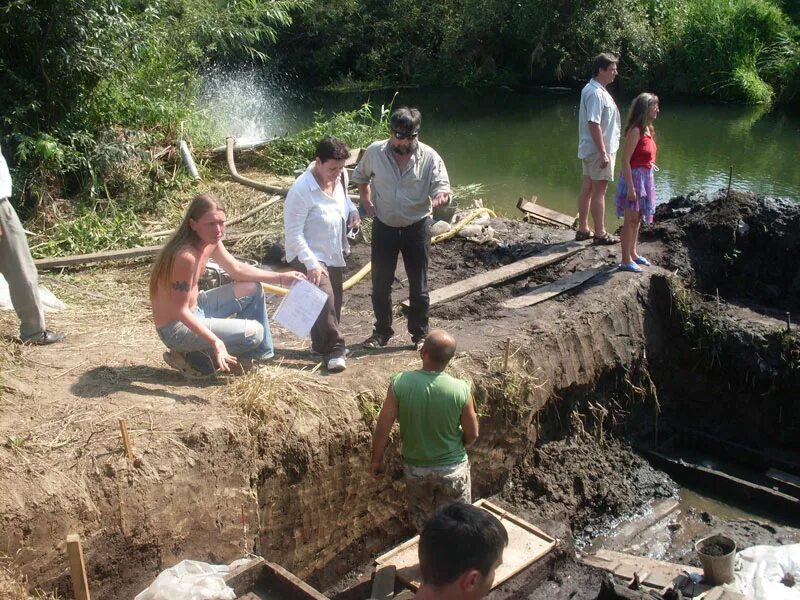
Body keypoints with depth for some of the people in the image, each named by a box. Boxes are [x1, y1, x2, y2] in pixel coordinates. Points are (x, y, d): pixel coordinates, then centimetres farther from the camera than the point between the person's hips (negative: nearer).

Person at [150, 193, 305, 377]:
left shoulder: (211, 241, -4)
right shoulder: (186, 257, -31)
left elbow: (237, 269, 11)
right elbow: (180, 311, -26)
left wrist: (280, 278, 8)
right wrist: (214, 340, -33)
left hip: (195, 308, 9)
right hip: (177, 327, -9)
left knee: (253, 290, 12)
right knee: (254, 332, -16)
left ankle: (249, 356, 20)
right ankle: (191, 358, -1)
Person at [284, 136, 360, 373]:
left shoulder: (340, 177, -7)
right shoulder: (302, 189, -27)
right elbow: (294, 233, -25)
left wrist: (352, 210, -4)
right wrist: (311, 263, -29)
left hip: (334, 254, 8)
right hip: (309, 255, -7)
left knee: (333, 301, 16)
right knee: (324, 299, -21)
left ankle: (323, 344, 35)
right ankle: (334, 349, -7)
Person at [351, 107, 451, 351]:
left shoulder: (429, 157, -12)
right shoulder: (375, 152, -6)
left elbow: (443, 188, -14)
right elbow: (360, 177, 14)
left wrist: (441, 197, -37)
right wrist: (367, 202, 4)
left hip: (416, 228, -1)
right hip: (384, 227, 2)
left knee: (418, 287, 8)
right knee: (380, 284, 10)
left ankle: (420, 334, 24)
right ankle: (382, 331, 28)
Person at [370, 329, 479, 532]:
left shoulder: (400, 383, -21)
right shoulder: (461, 389, -21)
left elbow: (382, 428, -14)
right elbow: (472, 435, -8)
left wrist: (377, 460, 3)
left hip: (415, 469, 1)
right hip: (453, 469, -1)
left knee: (423, 526, 25)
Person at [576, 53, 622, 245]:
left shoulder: (591, 90, 13)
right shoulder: (596, 93, -20)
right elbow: (594, 124, -25)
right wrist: (603, 153, -25)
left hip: (589, 150, 10)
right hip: (599, 150, -10)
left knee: (588, 188, 13)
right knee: (599, 190, -3)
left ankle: (583, 229, 20)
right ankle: (600, 233, 4)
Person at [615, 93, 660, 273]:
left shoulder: (647, 129, 8)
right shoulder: (635, 130, -19)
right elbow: (625, 160, -21)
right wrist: (631, 187, -22)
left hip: (646, 177, 9)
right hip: (634, 177, -9)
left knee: (637, 219, 18)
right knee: (630, 220, -2)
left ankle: (633, 253, 31)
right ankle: (626, 260, 6)